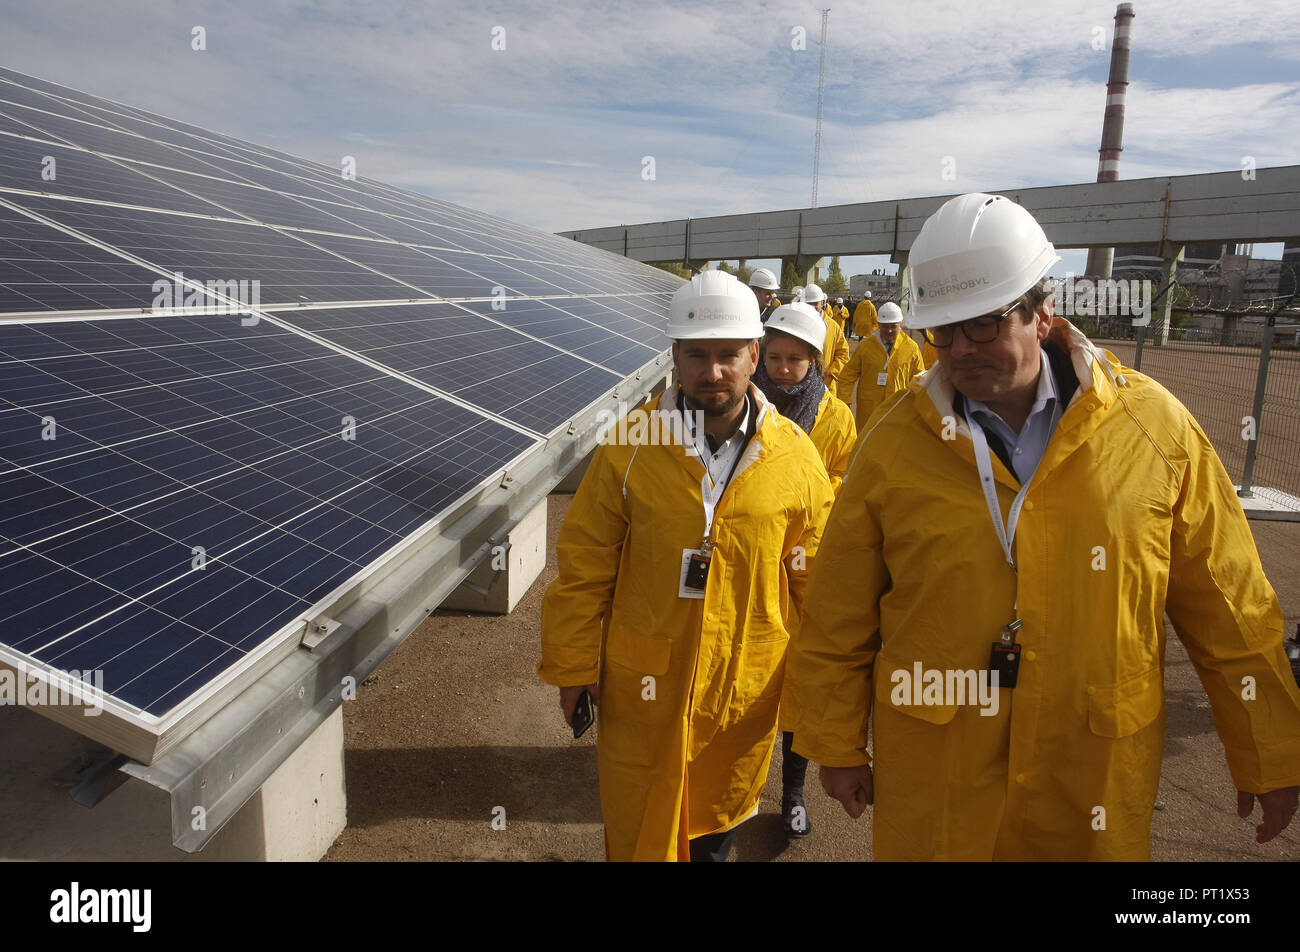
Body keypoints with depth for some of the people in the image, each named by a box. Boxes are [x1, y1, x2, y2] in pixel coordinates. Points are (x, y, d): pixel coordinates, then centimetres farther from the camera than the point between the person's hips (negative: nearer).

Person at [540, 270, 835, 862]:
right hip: (642, 684, -1)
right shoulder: (629, 445, -11)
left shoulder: (795, 457, -8)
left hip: (745, 689, 1)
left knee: (717, 820, 24)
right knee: (638, 831, 16)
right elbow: (584, 565, -5)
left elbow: (817, 579, 1)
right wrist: (573, 668, -1)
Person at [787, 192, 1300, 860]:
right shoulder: (894, 441, -9)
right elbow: (838, 618, -3)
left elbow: (1228, 609, 1)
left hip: (1096, 781, 1)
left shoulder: (1156, 427, -7)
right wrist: (837, 748, 3)